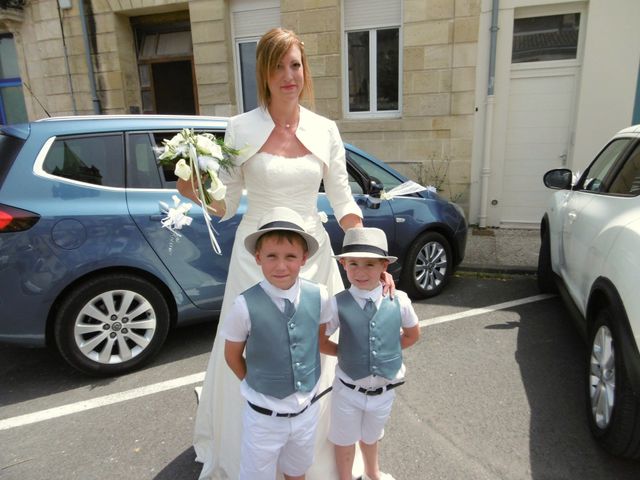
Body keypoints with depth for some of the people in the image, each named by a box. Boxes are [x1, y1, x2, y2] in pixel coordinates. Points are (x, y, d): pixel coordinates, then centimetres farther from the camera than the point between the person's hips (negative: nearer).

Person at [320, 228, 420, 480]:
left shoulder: (399, 300, -14)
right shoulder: (337, 304, -20)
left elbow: (412, 334, 4)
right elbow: (320, 342, -7)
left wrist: (386, 352, -1)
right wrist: (345, 352, -7)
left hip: (384, 390, 2)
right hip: (349, 390, -2)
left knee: (370, 437, 29)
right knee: (345, 440, 22)